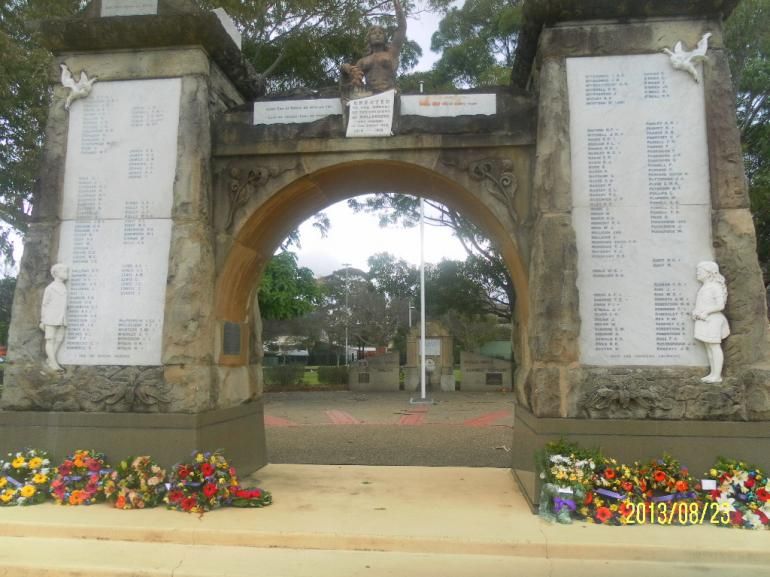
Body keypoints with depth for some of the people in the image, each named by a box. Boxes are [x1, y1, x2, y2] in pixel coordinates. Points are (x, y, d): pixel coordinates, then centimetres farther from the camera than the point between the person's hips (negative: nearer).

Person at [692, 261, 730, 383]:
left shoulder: (715, 287, -13)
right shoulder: (703, 287, 13)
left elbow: (720, 305, -18)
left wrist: (705, 312, -22)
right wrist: (695, 312, 2)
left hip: (712, 320, -9)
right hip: (703, 321, 9)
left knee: (714, 347, -3)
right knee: (708, 347, 12)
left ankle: (717, 375, 2)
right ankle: (713, 373, 20)